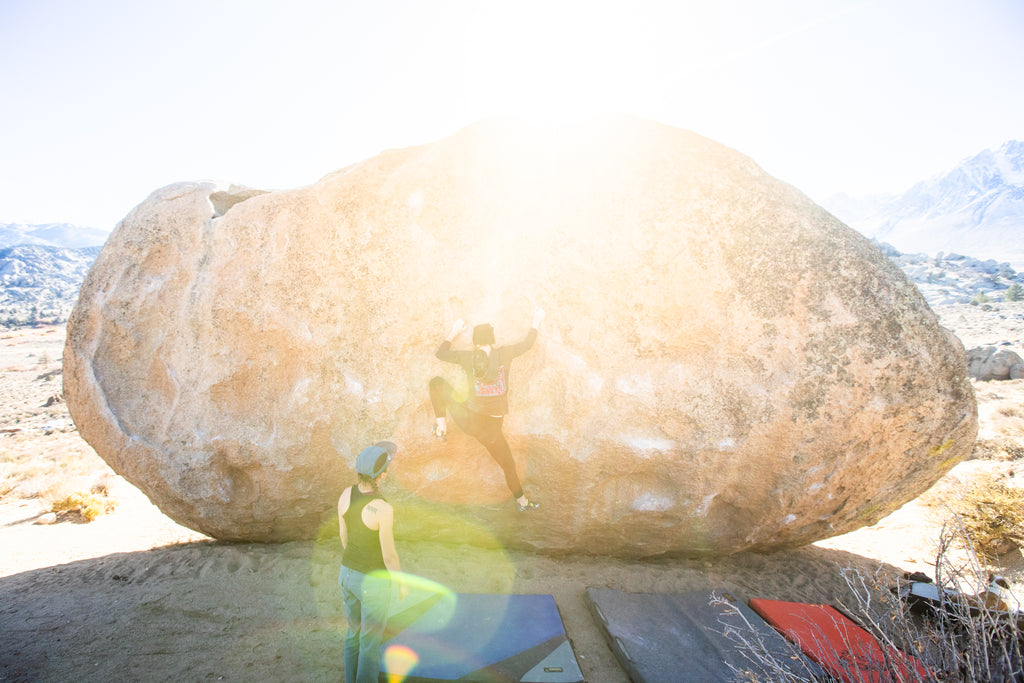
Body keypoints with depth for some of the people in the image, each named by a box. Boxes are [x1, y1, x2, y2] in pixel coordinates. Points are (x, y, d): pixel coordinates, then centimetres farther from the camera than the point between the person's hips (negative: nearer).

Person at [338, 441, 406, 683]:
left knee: (355, 631, 30)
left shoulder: (346, 494, -14)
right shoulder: (384, 509, -35)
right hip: (373, 583, -6)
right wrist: (402, 583, -4)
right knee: (371, 641, 18)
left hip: (348, 574, 6)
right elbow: (389, 555, -24)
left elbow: (343, 534, 2)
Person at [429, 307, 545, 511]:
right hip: (490, 427, 0)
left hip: (468, 420, 1)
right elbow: (527, 343, 7)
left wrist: (454, 331, 21)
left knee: (437, 383, 21)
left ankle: (441, 424, 21)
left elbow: (441, 353, 8)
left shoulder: (468, 357, -8)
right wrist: (536, 321, 23)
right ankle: (521, 501, 36)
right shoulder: (504, 354, -10)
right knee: (508, 464, 22)